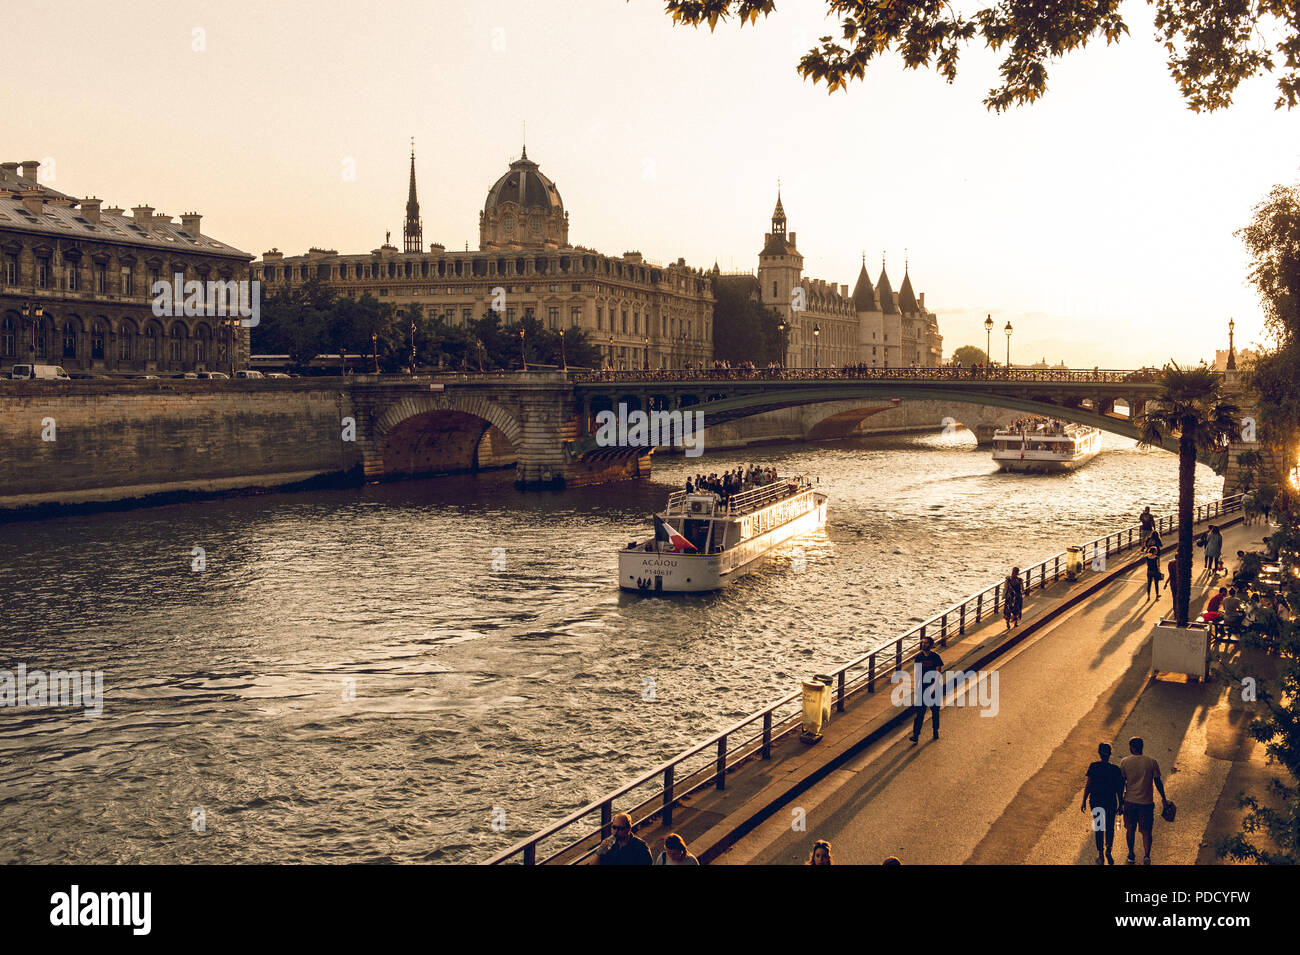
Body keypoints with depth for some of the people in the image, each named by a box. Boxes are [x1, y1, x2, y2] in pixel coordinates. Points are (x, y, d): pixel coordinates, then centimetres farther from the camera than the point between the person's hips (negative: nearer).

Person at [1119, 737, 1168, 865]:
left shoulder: (1124, 762, -5)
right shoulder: (1152, 762, -4)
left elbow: (1121, 782, -1)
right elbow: (1158, 782, 0)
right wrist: (1163, 799, 11)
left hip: (1130, 801, 0)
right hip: (1147, 802, 0)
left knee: (1130, 830, 15)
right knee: (1146, 831, 9)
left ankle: (1131, 857, 24)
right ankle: (1147, 855, -10)